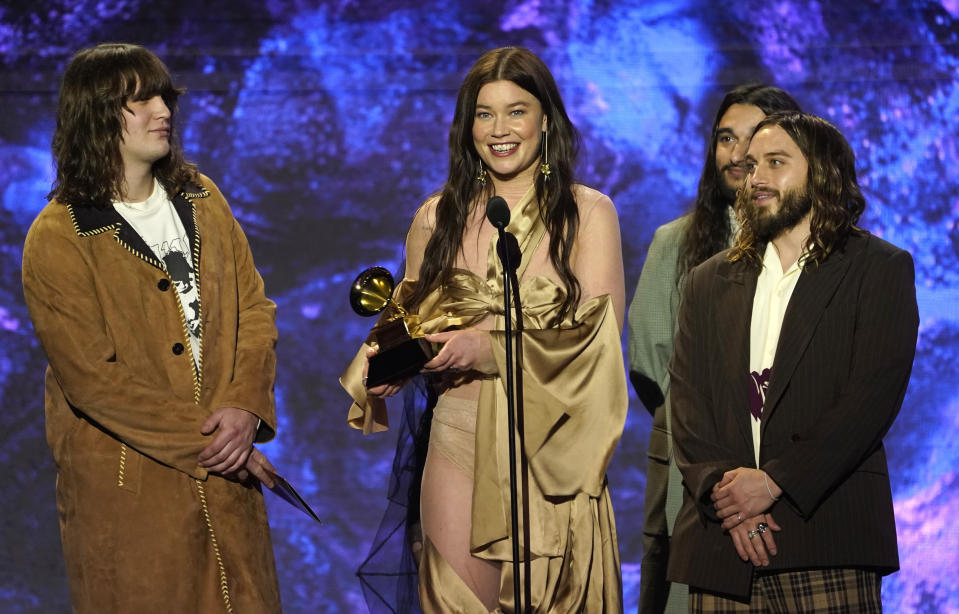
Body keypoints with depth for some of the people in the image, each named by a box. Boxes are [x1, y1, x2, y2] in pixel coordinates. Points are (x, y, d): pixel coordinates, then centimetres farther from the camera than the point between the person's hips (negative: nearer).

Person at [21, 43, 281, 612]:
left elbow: (254, 309, 6)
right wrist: (200, 439, -16)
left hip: (225, 475, 5)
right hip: (128, 488, -5)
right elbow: (93, 378, -15)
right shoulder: (57, 239, -11)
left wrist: (245, 409, -11)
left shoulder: (201, 199, 7)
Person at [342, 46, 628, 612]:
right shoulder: (439, 218, 11)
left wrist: (487, 349, -18)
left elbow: (596, 336, -6)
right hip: (459, 443, 2)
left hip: (550, 448, -1)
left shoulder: (587, 213, 4)